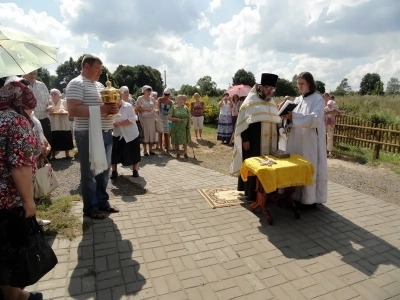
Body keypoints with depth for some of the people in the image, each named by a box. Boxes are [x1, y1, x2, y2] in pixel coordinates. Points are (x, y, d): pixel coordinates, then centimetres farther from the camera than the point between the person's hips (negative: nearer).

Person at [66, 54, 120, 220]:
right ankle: (90, 207, 15)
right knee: (89, 171, 2)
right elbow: (73, 110, -20)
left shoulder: (99, 85, 17)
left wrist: (113, 107, 0)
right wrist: (100, 109, -25)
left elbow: (107, 104, 24)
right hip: (88, 134, -8)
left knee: (104, 169, 14)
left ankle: (102, 202, 27)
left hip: (105, 133, 8)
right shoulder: (76, 84, -9)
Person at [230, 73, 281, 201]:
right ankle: (252, 193, 9)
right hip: (253, 142, -6)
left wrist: (276, 140, 14)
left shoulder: (272, 102, 14)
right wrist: (245, 139, -16)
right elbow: (243, 121, -10)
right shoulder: (251, 101, -6)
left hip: (268, 143, 6)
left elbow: (275, 122, 20)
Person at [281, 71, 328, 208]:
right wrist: (287, 115, -7)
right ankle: (298, 196, 19)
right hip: (297, 140, 6)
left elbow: (315, 119, -19)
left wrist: (293, 116, -25)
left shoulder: (318, 99, -5)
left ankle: (310, 199, 8)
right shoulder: (298, 100, 14)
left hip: (310, 141, -6)